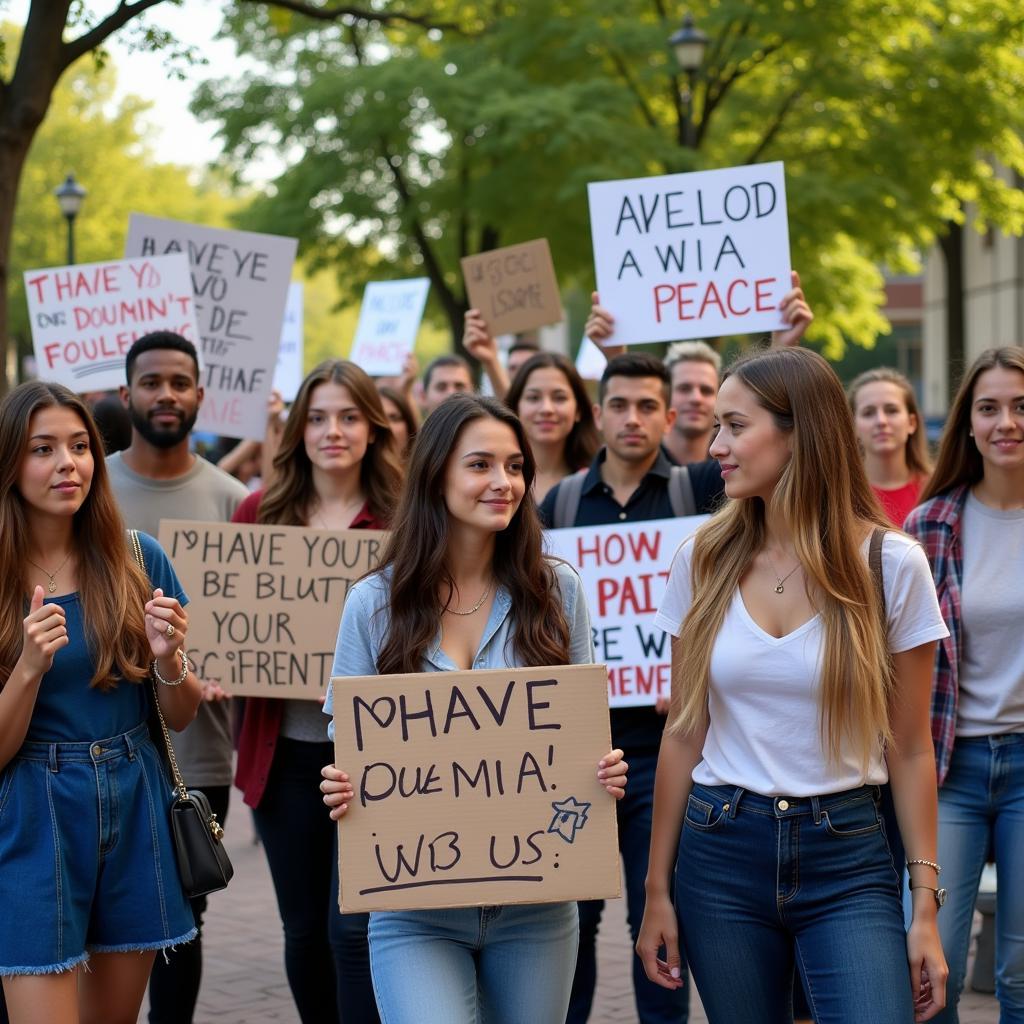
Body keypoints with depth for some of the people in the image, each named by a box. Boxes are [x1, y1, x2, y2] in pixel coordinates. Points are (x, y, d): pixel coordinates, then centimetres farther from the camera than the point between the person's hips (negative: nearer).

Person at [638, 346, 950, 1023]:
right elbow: (684, 735, 6)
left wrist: (926, 905, -5)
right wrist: (658, 888, 6)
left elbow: (910, 751, -1)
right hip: (721, 851, 2)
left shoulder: (891, 565, -5)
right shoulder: (705, 562, 2)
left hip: (847, 860, -2)